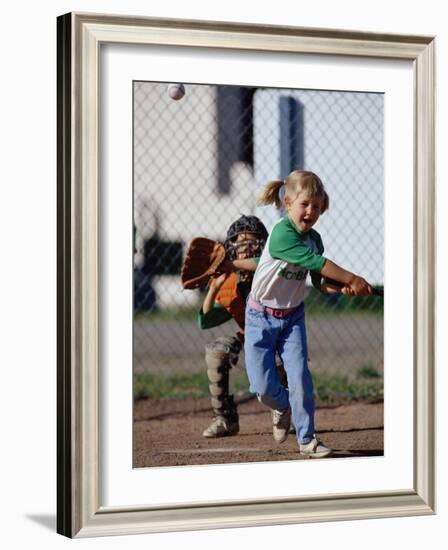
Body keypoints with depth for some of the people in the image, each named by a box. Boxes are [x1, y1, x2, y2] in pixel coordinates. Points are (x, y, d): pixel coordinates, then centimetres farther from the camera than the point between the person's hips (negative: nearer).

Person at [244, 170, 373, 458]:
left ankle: (307, 438, 3)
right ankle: (282, 406, 30)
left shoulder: (313, 238, -2)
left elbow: (319, 281, 3)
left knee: (300, 376, -9)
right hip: (262, 316, -5)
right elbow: (315, 262, -32)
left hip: (293, 315, 5)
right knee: (263, 386, -5)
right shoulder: (282, 234, -25)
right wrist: (352, 279, -31)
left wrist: (341, 288, -18)